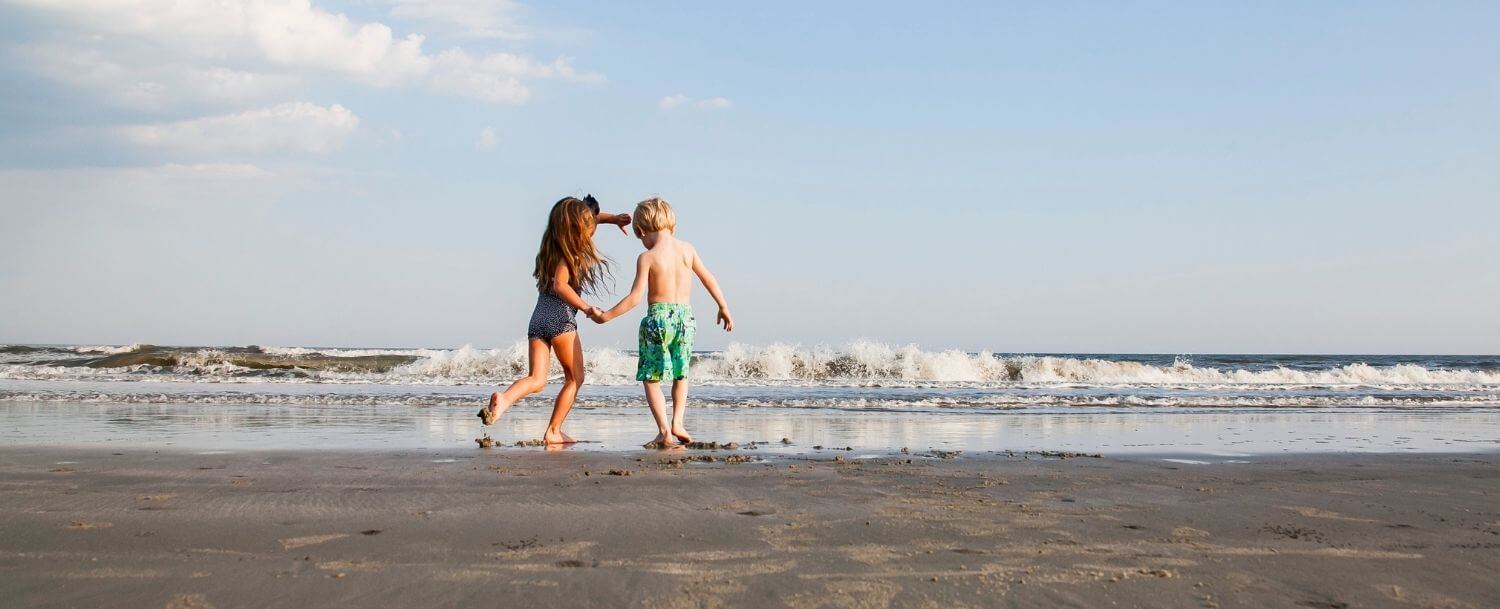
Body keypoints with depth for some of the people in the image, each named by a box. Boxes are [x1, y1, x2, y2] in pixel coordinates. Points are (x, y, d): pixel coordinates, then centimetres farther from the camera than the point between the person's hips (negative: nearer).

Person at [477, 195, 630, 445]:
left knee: (537, 379, 0)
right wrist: (586, 307, -20)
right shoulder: (568, 255, -6)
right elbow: (560, 285, -21)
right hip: (561, 318, -7)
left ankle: (504, 398, -29)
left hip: (538, 319, 7)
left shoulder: (554, 246, 19)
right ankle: (553, 431, 3)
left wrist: (612, 218, 28)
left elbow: (591, 216, 35)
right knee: (574, 378, 9)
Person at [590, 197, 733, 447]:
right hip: (685, 316, 4)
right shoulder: (687, 249, 4)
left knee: (651, 378, 7)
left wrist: (606, 316, -3)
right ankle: (677, 423, 6)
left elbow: (635, 298, -11)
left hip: (657, 317, -4)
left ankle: (663, 428, -5)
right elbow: (708, 278, 11)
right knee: (681, 375, 20)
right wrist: (723, 307, 22)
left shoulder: (647, 258, -8)